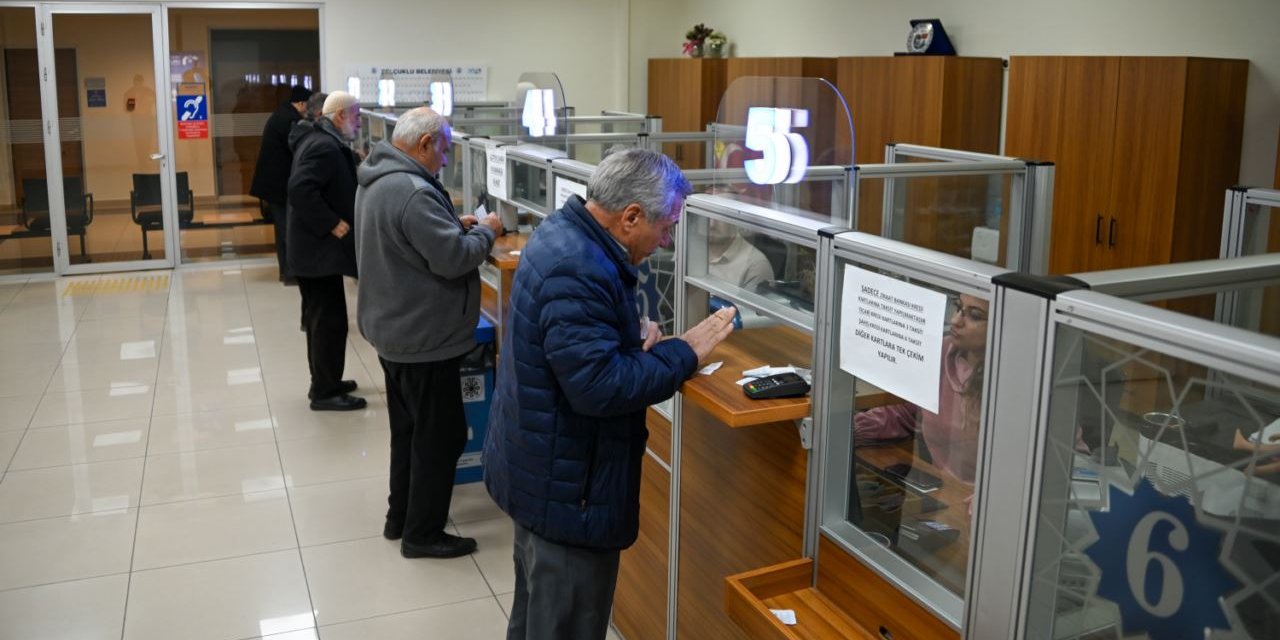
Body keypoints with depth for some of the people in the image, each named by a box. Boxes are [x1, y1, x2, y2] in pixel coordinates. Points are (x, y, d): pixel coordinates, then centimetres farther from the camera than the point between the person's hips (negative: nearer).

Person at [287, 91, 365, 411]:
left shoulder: (319, 139, 13)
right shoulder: (325, 146, -20)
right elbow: (300, 190, -30)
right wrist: (333, 224, -24)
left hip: (312, 247, 11)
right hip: (320, 249, -11)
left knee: (319, 319, 17)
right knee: (330, 321, -4)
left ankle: (324, 382, 28)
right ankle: (324, 393, 4)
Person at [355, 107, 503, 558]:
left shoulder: (376, 180, 8)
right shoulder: (413, 192, -26)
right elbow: (452, 259, -26)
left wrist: (455, 226, 7)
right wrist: (484, 233, -9)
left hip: (393, 330, 11)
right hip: (423, 338, -10)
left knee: (408, 429, 21)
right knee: (439, 436, 3)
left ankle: (400, 517, 33)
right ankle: (422, 534, 13)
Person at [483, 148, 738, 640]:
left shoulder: (565, 233, 5)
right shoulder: (577, 272, -29)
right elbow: (599, 387, -32)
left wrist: (632, 337, 0)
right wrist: (684, 353, -21)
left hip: (542, 470, 11)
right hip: (566, 486, -11)